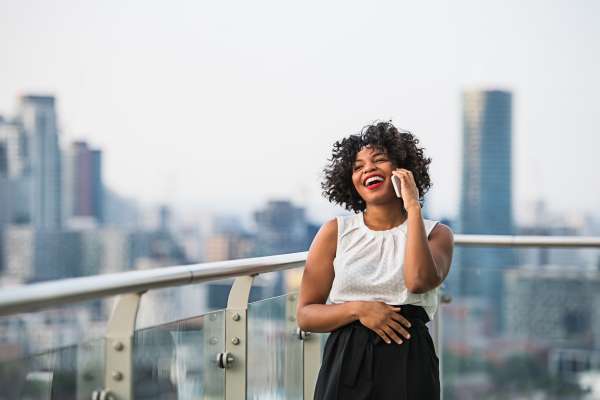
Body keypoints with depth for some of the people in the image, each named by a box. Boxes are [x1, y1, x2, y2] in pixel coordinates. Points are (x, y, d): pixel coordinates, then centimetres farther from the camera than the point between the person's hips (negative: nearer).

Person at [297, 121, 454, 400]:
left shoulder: (436, 234, 5)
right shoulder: (335, 232, 6)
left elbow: (419, 282, -18)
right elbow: (305, 315, 4)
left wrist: (413, 208, -11)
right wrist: (358, 309, -13)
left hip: (409, 367, 0)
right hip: (345, 364, 1)